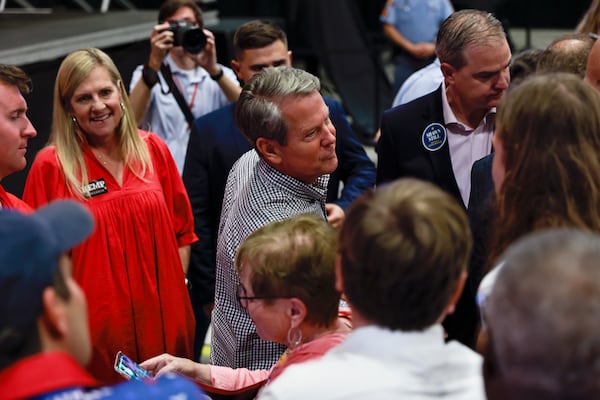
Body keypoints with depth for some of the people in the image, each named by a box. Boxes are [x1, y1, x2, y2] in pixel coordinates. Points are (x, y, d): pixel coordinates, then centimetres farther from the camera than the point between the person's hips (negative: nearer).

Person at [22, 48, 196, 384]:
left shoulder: (153, 150, 4)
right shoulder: (51, 166, -6)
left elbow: (182, 229, 11)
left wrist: (176, 287, 4)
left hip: (163, 317, 3)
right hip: (97, 326, -3)